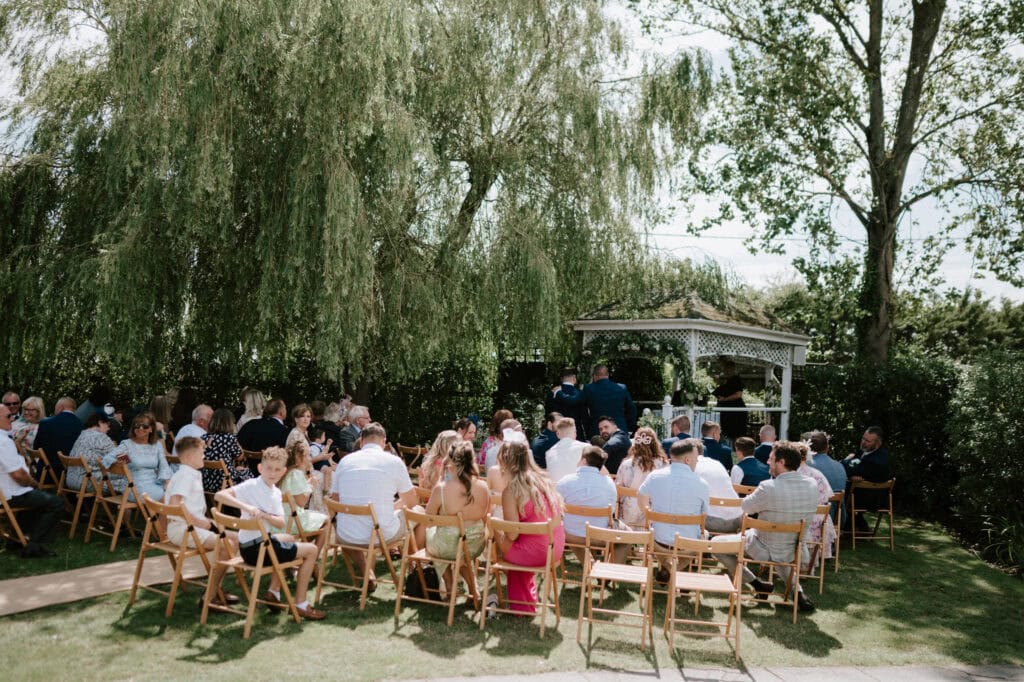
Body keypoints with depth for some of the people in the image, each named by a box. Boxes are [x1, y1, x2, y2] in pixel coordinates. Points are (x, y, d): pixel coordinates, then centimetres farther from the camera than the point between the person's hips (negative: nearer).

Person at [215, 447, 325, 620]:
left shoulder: (276, 492, 7)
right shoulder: (251, 486, -14)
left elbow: (281, 522, -4)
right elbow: (219, 495, -26)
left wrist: (264, 515, -23)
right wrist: (246, 507, -36)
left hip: (263, 540, 8)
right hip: (254, 549, -8)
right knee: (311, 550, -2)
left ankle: (273, 592, 30)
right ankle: (301, 604, 5)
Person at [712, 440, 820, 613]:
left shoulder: (769, 487, -29)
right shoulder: (812, 485, -10)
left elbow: (746, 507, -12)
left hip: (766, 550, -6)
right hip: (796, 551, 6)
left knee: (716, 542, 9)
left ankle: (756, 584, 9)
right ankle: (797, 591, 22)